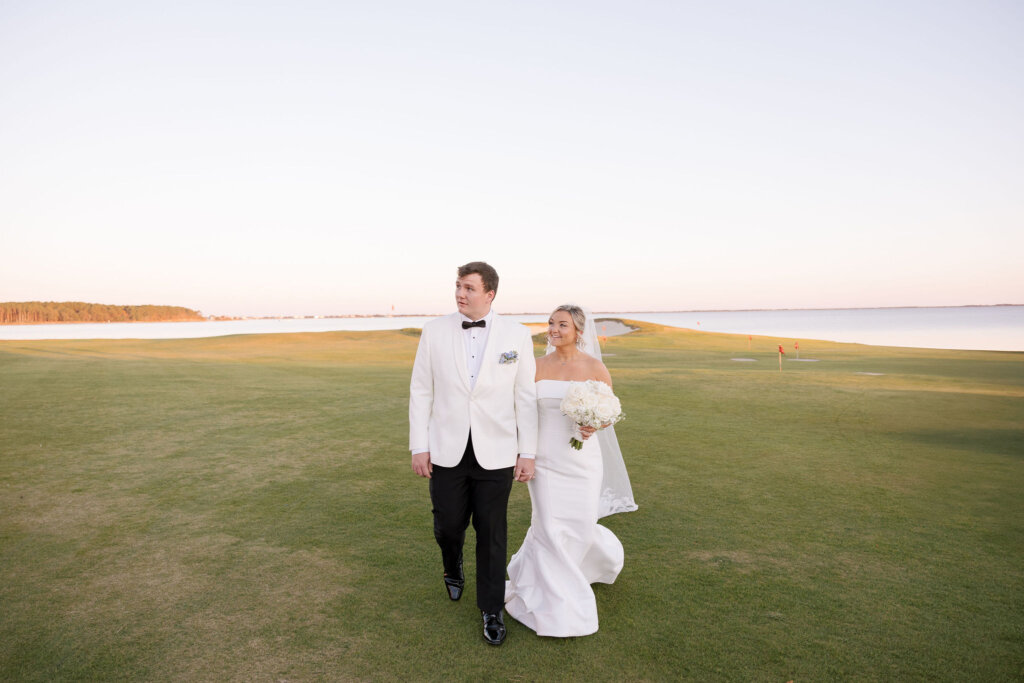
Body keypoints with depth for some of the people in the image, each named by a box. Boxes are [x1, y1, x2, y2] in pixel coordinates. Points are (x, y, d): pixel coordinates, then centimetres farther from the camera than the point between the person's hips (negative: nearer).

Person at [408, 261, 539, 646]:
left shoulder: (517, 335, -3)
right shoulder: (435, 332, -2)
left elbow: (526, 397, -1)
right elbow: (421, 392, 2)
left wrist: (528, 453, -3)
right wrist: (418, 446, -2)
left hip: (495, 453, -1)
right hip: (447, 451, 1)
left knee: (492, 534, 7)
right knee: (447, 526, 10)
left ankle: (491, 610, 28)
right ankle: (453, 569, 46)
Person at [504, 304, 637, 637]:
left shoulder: (595, 368, -5)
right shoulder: (537, 366, 0)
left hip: (581, 459, 0)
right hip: (544, 457, 1)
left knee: (579, 527, 7)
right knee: (550, 528, 2)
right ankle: (557, 607, 20)